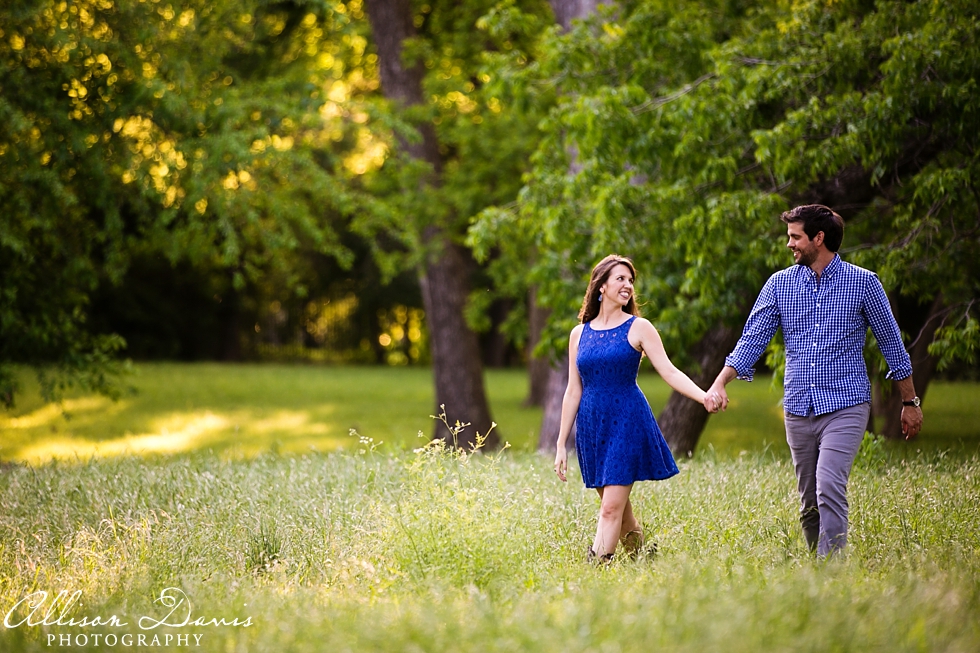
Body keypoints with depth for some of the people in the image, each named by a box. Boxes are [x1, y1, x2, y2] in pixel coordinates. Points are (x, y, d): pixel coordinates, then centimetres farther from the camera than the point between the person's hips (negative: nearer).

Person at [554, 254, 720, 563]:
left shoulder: (638, 328, -1)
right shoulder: (579, 334, 9)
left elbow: (669, 371, -8)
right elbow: (573, 390, 11)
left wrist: (703, 396, -25)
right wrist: (561, 445, 9)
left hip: (627, 424, -4)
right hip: (591, 427, 4)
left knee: (611, 508, -11)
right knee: (620, 508, 9)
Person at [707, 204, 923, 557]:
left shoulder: (863, 282, 0)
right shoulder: (779, 284, 8)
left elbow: (891, 342, 7)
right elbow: (751, 339, 4)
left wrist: (910, 402, 10)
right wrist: (719, 383, -11)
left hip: (845, 407, -4)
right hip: (798, 409, 4)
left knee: (830, 487, -20)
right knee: (809, 501, 8)